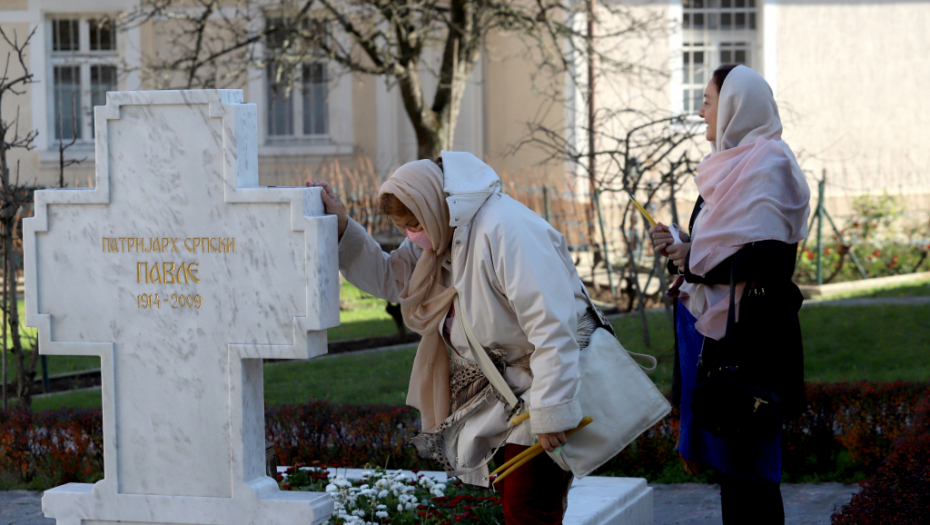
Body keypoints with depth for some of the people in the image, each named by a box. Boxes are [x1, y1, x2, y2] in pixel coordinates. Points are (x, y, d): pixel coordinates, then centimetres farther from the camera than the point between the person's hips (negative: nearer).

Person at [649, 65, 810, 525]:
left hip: (745, 334, -9)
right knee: (728, 460, 10)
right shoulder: (732, 165, 16)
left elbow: (774, 258, -23)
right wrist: (682, 248, 5)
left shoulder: (766, 167, -13)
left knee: (745, 464, -6)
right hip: (717, 327, 9)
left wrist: (697, 259, -16)